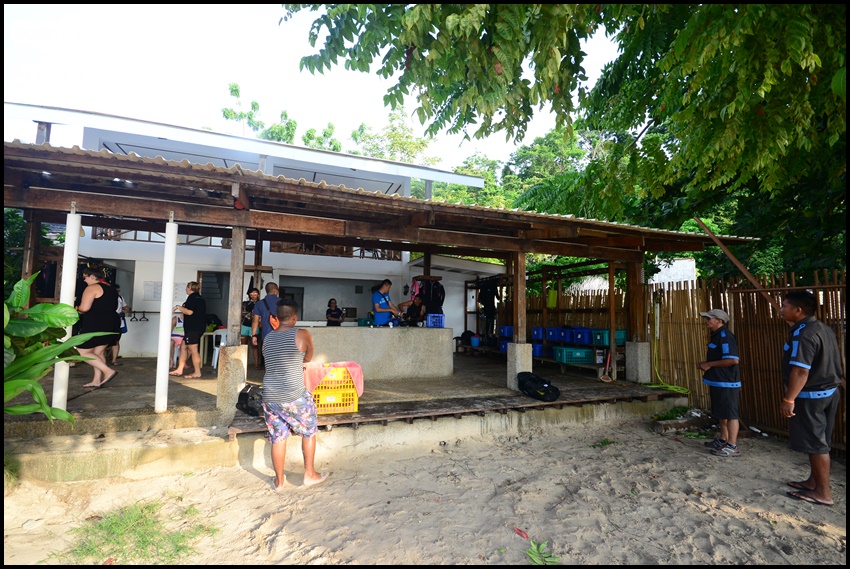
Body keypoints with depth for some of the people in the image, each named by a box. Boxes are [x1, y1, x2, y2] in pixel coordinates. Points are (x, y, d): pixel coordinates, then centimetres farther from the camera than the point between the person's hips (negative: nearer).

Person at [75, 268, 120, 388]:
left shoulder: (92, 288, -11)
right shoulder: (111, 289, 16)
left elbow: (84, 308, -21)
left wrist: (78, 309, 1)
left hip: (94, 325, -9)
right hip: (110, 325, 9)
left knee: (83, 352, 0)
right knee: (99, 353, 13)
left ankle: (108, 371, -11)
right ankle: (97, 381, 12)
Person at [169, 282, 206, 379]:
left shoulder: (192, 297, -11)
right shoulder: (201, 298, 17)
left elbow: (190, 312, -21)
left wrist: (178, 307, -10)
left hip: (193, 328, -10)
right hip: (199, 327, 10)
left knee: (193, 350, -5)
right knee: (184, 347, 15)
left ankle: (197, 373, 0)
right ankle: (179, 370, 19)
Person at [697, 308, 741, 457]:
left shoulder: (725, 336, -18)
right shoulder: (716, 336, 14)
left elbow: (733, 360, -26)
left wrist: (709, 364, -19)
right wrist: (705, 364, 8)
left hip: (727, 383, -11)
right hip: (718, 381, 11)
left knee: (730, 414, -3)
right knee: (721, 413, 18)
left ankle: (732, 446, 3)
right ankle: (723, 440, 29)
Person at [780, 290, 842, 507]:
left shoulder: (803, 334, -22)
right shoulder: (824, 329, 9)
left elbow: (801, 371, -28)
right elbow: (826, 363, 18)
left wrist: (789, 399, -24)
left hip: (810, 396, -10)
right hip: (828, 392, 10)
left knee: (816, 444, 1)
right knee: (819, 442, 18)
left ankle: (823, 492, 12)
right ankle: (814, 481, 31)